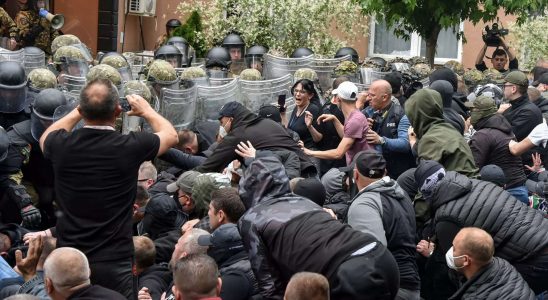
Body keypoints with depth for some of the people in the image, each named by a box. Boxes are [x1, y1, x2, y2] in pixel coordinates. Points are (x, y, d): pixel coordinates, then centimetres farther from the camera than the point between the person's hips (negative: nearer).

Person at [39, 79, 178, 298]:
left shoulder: (61, 145, -9)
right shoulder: (130, 147, -15)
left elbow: (45, 138, 20)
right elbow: (170, 135, 9)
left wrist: (78, 112, 26)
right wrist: (146, 111, 25)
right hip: (114, 262, -2)